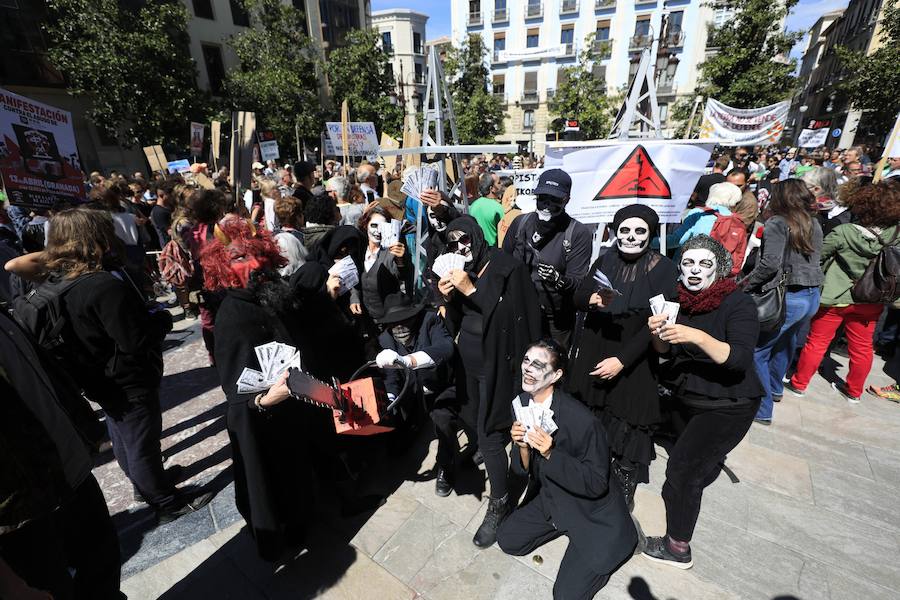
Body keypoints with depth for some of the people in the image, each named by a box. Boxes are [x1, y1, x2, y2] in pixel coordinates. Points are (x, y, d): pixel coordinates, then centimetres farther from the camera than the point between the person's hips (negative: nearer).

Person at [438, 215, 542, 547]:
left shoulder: (507, 267, -13)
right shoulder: (459, 271, 6)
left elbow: (509, 317, -20)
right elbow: (456, 321, 8)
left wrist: (471, 289, -26)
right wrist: (449, 298, -12)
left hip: (495, 362, -6)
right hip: (469, 360, 7)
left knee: (489, 434, -2)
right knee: (476, 422, 16)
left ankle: (499, 503, 17)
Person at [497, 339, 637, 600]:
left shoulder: (581, 419, -31)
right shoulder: (520, 404, -11)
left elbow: (597, 484, -22)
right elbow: (521, 470, -3)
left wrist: (550, 454, -34)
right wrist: (522, 446, -25)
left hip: (592, 513, -6)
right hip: (548, 498, 6)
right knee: (507, 540, 5)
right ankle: (560, 524, 23)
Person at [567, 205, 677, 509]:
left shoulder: (663, 268, -7)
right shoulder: (605, 260, 3)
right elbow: (578, 297, 3)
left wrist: (622, 360, -18)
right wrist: (592, 299, -22)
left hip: (633, 364, -3)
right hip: (592, 357, 3)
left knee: (627, 433, 2)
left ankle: (623, 496, 25)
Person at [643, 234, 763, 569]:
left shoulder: (738, 304, -18)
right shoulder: (679, 300, -3)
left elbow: (740, 359, -29)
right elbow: (664, 351, 1)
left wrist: (697, 336, -43)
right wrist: (658, 332, -20)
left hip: (727, 405, -5)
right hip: (685, 398, 6)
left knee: (682, 469, -8)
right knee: (702, 456, 27)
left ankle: (677, 548, 11)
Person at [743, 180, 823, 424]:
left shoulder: (777, 223, -13)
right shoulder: (814, 224, 11)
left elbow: (770, 264, -23)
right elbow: (814, 260, 15)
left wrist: (745, 284, -10)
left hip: (786, 298, -9)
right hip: (812, 296, 9)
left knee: (757, 351, 0)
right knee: (784, 343, 26)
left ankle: (762, 409, 5)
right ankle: (775, 389, 47)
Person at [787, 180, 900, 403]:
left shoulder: (844, 232, -21)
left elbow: (818, 255, -10)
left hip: (836, 297, -4)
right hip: (871, 301, 4)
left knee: (817, 342, 9)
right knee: (862, 347, 17)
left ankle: (799, 383, 20)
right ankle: (854, 391, 33)